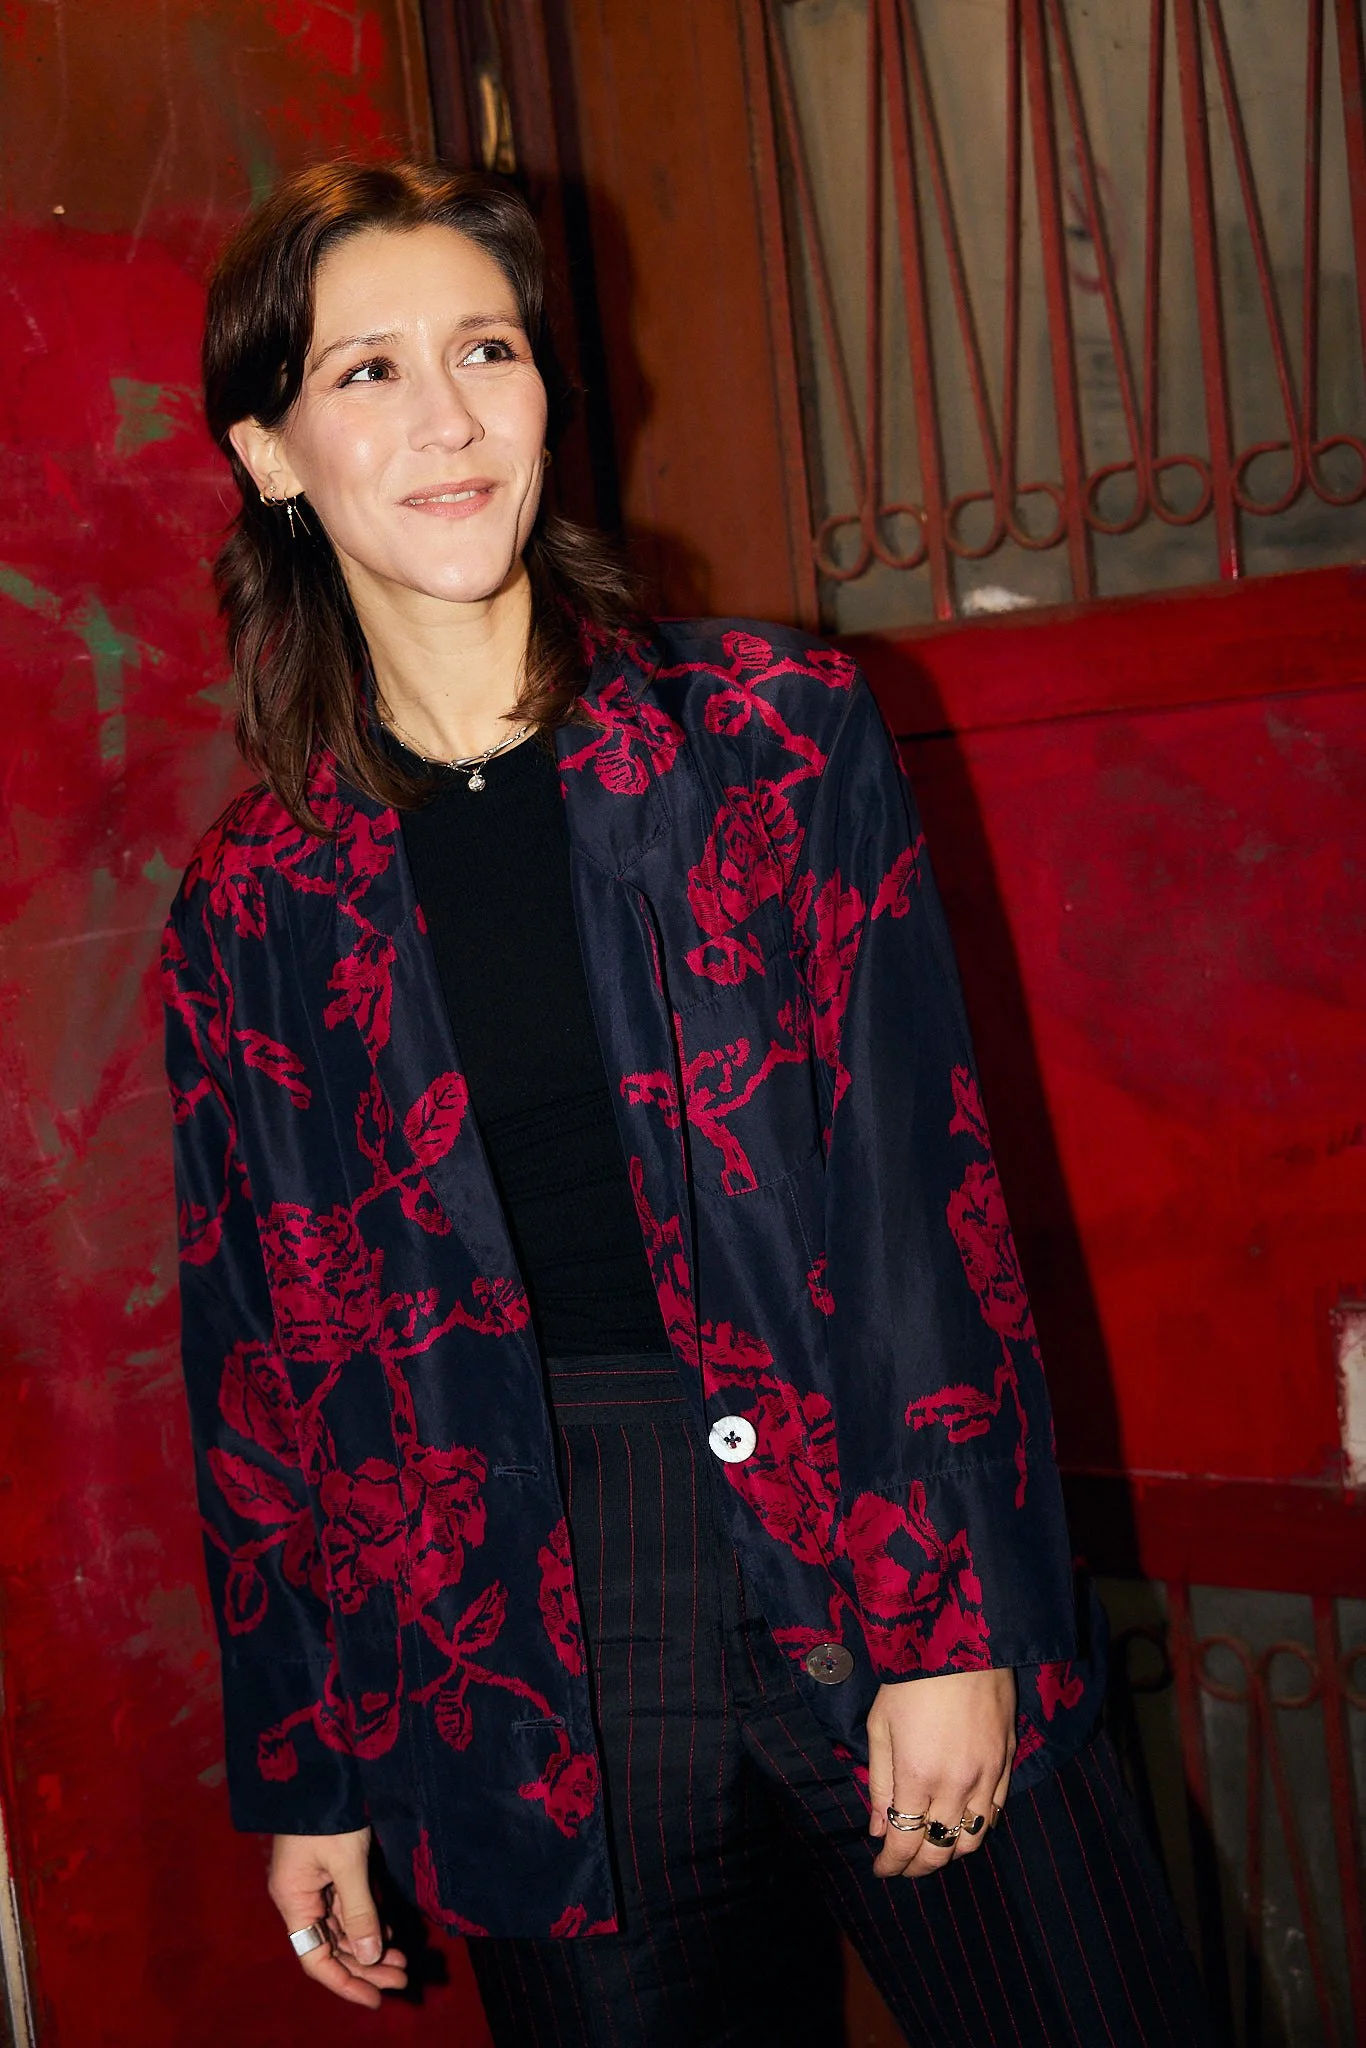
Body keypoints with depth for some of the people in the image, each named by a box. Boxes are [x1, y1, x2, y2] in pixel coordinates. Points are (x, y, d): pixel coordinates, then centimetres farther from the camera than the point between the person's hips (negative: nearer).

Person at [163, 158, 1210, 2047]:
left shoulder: (779, 735, -1)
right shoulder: (254, 906, 2)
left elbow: (920, 1186, -4)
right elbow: (262, 1360, 7)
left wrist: (954, 1618, -9)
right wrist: (307, 1773, 9)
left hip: (861, 1563, 0)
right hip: (529, 1662, 1)